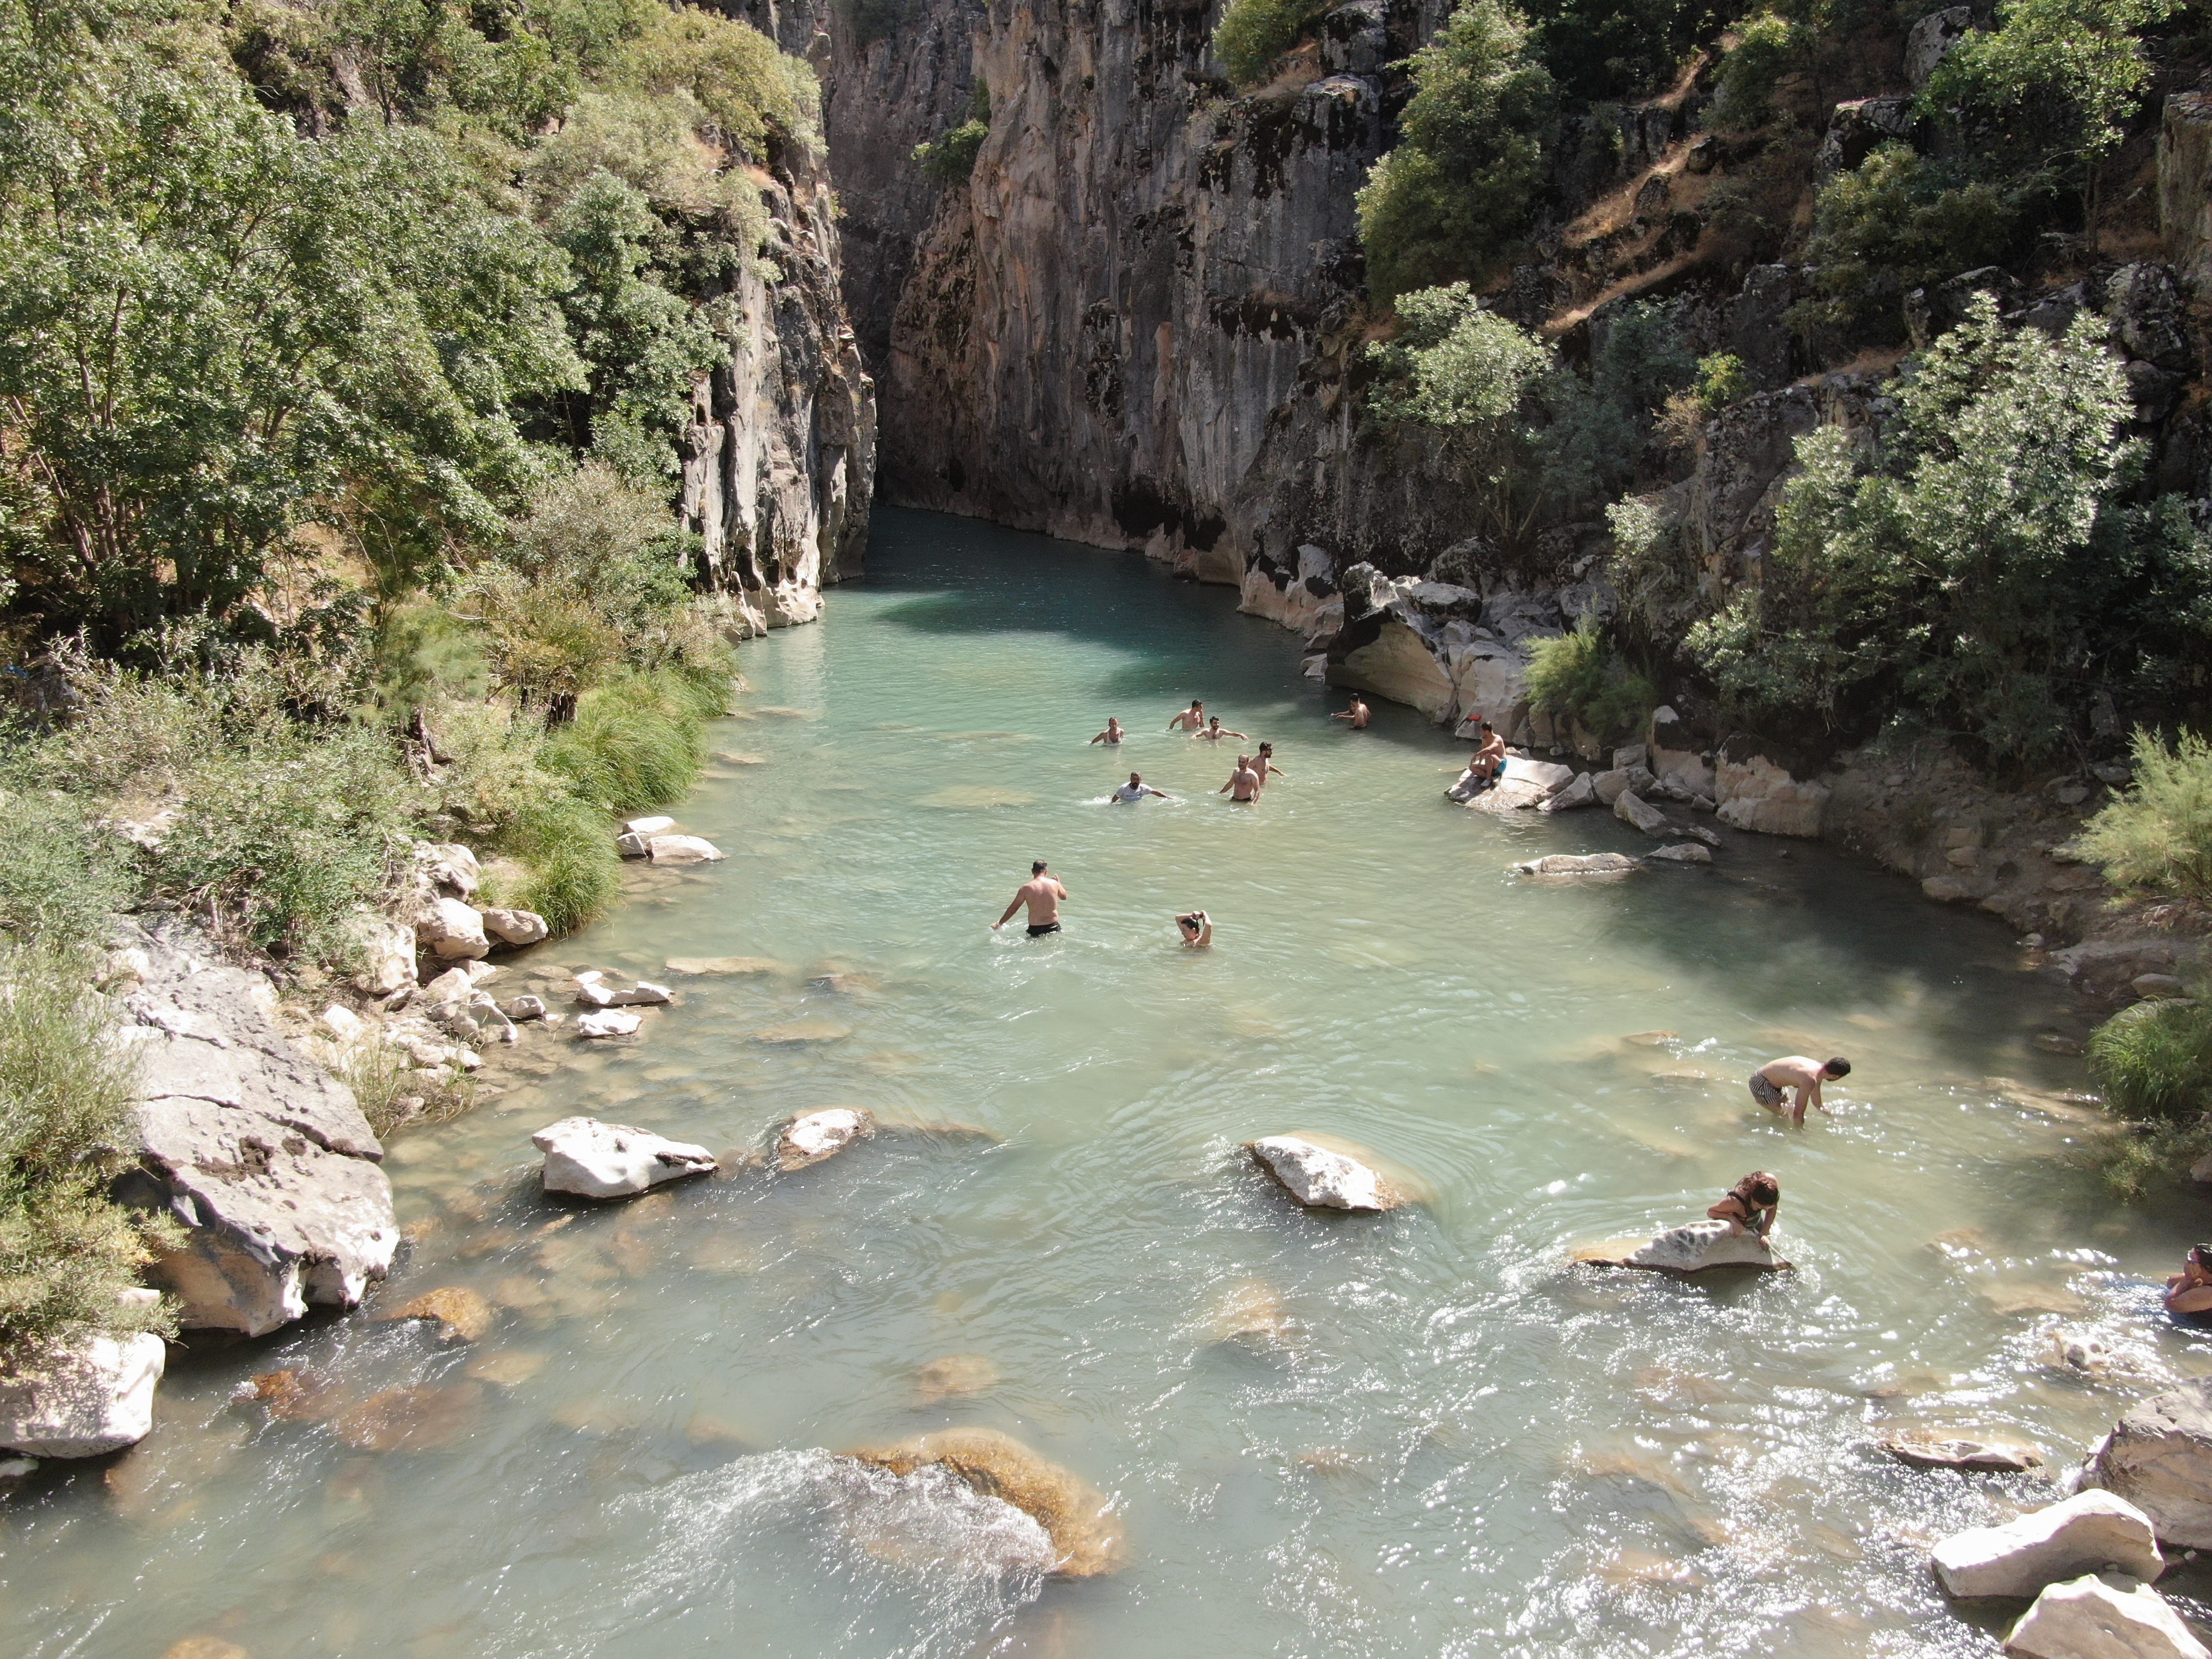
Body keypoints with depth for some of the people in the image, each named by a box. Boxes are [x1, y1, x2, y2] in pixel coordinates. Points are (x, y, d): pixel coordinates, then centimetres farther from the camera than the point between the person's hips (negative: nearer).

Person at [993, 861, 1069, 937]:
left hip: (1035, 930, -2)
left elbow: (1013, 908, -1)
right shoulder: (1054, 883, -1)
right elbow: (1064, 896, 20)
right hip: (1053, 927, 2)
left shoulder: (1026, 888, -7)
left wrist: (999, 923, 12)